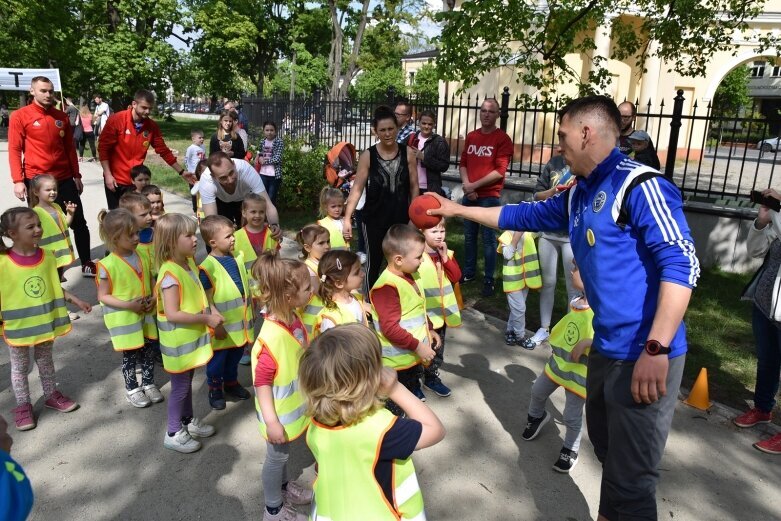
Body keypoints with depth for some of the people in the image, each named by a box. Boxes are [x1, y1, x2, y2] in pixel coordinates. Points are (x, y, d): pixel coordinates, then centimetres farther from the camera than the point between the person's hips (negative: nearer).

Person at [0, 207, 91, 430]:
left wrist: (77, 301, 2)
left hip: (45, 321, 3)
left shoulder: (47, 256, -6)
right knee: (20, 367, 15)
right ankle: (23, 406, 30)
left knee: (45, 361, 21)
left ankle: (51, 395, 39)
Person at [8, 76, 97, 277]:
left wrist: (76, 175, 12)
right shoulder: (20, 116, -3)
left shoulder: (61, 117, 9)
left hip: (64, 178, 4)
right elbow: (14, 150, -6)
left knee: (79, 222, 4)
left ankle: (87, 264, 12)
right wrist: (18, 180, -12)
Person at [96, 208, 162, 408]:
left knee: (149, 350, 14)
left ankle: (148, 383, 34)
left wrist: (153, 299, -8)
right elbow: (103, 296, -13)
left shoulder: (142, 256, -2)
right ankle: (132, 389, 29)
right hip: (124, 319, -5)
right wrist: (129, 305, -23)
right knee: (130, 355, 9)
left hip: (146, 315, 5)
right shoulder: (108, 265, -18)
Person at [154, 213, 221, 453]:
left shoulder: (189, 263, 2)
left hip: (192, 337, 8)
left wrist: (210, 309, -1)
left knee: (187, 381, 23)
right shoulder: (170, 273, -26)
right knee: (180, 386, 7)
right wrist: (206, 318, -25)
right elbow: (172, 314, -29)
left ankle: (188, 420, 41)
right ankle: (173, 434, 24)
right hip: (179, 342, -8)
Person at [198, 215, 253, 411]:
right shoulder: (207, 268, -20)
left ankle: (231, 382, 42)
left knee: (236, 354, 21)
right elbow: (207, 300, -18)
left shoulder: (237, 258, 2)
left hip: (241, 321, 7)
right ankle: (215, 388, 30)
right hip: (222, 325, -6)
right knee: (218, 357, 11)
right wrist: (216, 324, -17)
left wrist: (250, 307, 18)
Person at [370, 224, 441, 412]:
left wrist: (429, 330, 12)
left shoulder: (407, 277, 5)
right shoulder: (386, 287, -26)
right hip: (398, 361, -9)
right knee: (395, 407, 8)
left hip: (414, 356, 9)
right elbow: (390, 328, -28)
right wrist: (417, 346, -25)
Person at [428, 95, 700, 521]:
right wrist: (458, 210, 27)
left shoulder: (640, 186, -16)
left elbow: (681, 265, -22)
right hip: (605, 348, 9)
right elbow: (523, 216, 24)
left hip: (644, 355, -9)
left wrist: (655, 350, -27)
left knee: (631, 477, 2)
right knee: (607, 450, 24)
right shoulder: (579, 196, 12)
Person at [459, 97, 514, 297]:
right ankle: (469, 272, 27)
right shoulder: (471, 136, 10)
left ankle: (488, 280, 9)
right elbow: (463, 163, 11)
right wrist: (466, 185, -7)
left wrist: (474, 185, -13)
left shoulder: (502, 139, -7)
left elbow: (499, 172, -13)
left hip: (489, 197, -5)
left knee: (488, 239, 0)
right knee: (469, 236, 13)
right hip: (469, 195, 5)